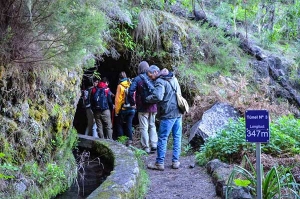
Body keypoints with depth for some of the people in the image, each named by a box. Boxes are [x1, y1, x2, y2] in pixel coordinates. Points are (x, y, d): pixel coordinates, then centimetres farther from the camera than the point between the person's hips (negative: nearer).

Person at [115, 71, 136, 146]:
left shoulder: (120, 86, -11)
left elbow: (118, 100, -13)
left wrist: (116, 111, -8)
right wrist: (134, 106, 11)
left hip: (123, 109, -4)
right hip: (132, 108, 4)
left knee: (119, 124, 10)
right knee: (129, 125, 10)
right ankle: (130, 140, 6)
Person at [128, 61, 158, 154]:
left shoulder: (137, 79, -7)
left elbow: (131, 91, -17)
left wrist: (132, 103, -5)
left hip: (142, 107, -3)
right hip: (153, 107, 4)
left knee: (144, 128, 3)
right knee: (152, 126, 16)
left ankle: (146, 147, 2)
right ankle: (154, 145, 10)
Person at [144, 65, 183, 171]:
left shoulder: (160, 81, -12)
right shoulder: (173, 78, 15)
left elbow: (157, 97, -24)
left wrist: (147, 99, -8)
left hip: (168, 114, -8)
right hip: (178, 112, 8)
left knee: (162, 138, 0)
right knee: (177, 137, 11)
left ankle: (159, 163, 5)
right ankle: (175, 161, 15)